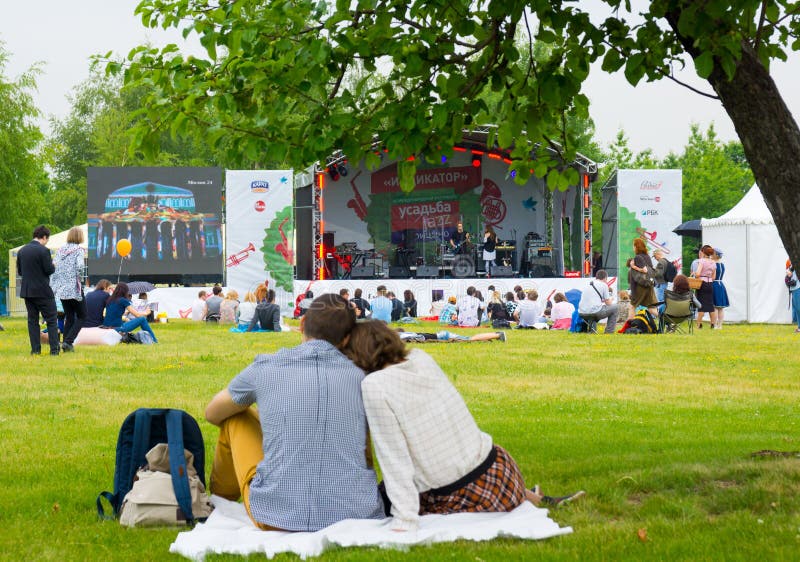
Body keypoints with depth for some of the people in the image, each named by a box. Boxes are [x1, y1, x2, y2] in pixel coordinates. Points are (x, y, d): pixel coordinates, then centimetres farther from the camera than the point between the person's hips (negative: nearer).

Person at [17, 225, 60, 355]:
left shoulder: (21, 251, 7)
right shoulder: (43, 250, -14)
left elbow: (19, 272, 11)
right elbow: (49, 270, -15)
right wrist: (53, 265, 6)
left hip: (26, 291, 6)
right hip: (42, 291, -6)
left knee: (32, 320, 9)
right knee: (51, 320, 1)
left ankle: (35, 349, 6)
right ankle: (54, 348, -3)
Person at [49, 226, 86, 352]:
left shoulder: (59, 250, 9)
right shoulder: (78, 250, -8)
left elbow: (53, 269, 7)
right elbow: (79, 267, -22)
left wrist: (52, 287, 11)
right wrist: (80, 280, -4)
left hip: (61, 289, 6)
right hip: (74, 289, -6)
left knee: (69, 317, 16)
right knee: (82, 316, 5)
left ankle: (66, 345, 11)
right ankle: (68, 341, -8)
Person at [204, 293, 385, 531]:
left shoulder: (265, 368, -1)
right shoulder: (361, 377, 3)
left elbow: (213, 414, 19)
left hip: (275, 516, -1)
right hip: (355, 515, 1)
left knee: (235, 416, 23)